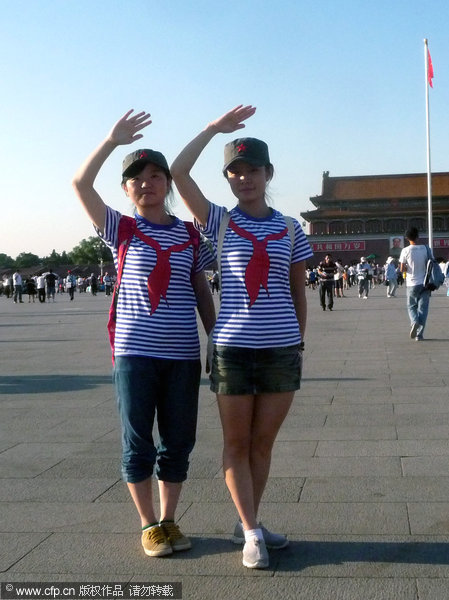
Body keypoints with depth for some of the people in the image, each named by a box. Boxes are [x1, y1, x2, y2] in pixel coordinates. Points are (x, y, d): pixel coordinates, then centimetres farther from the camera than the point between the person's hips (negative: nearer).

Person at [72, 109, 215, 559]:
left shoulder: (190, 236, 9)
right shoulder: (122, 229, 3)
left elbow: (202, 294, 12)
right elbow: (81, 183, -9)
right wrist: (113, 140, -12)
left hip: (183, 354, 2)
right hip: (134, 352, -2)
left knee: (178, 442, 8)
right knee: (138, 443, 5)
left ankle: (169, 520, 25)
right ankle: (149, 525, 21)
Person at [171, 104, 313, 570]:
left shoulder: (289, 229, 6)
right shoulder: (219, 223, 1)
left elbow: (298, 291, 12)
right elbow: (179, 172, -10)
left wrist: (299, 342, 10)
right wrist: (215, 127, -2)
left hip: (282, 348, 2)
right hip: (233, 347, -1)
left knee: (262, 443, 10)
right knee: (236, 443, 4)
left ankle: (247, 524, 25)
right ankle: (252, 533, 15)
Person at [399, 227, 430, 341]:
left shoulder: (405, 250, -8)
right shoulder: (426, 249, -3)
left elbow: (402, 269, -8)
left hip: (412, 284, -1)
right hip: (425, 283, 1)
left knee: (411, 306, 15)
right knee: (423, 308, 6)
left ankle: (414, 322, -14)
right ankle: (419, 334, 3)